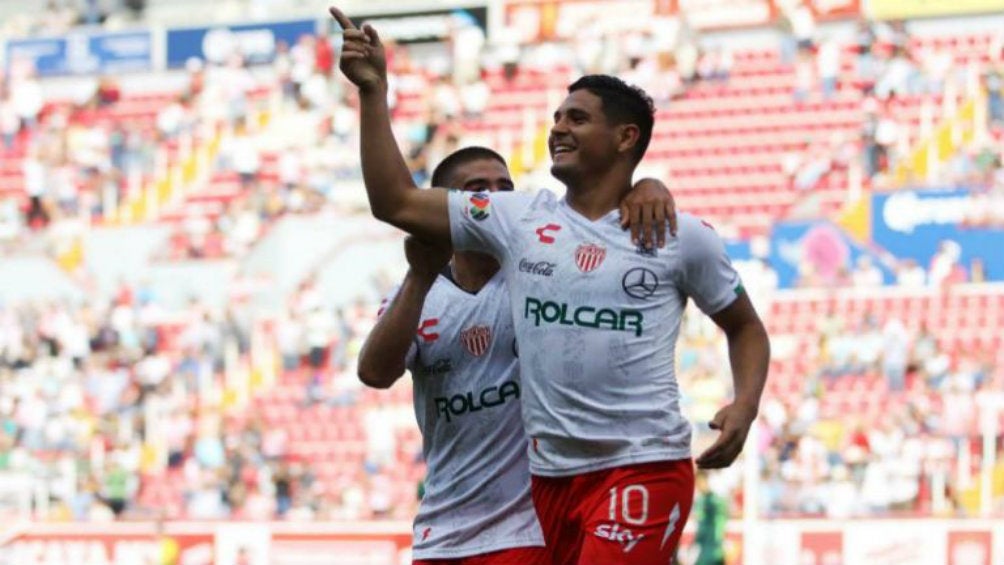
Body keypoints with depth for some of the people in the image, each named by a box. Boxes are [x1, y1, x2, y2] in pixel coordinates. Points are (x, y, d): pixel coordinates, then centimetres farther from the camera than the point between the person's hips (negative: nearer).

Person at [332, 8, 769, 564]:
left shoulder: (682, 236, 1)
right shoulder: (516, 219, 8)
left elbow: (745, 327, 13)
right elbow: (396, 202, 6)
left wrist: (745, 404, -6)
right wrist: (373, 92, 1)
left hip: (644, 470, -4)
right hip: (551, 475, 5)